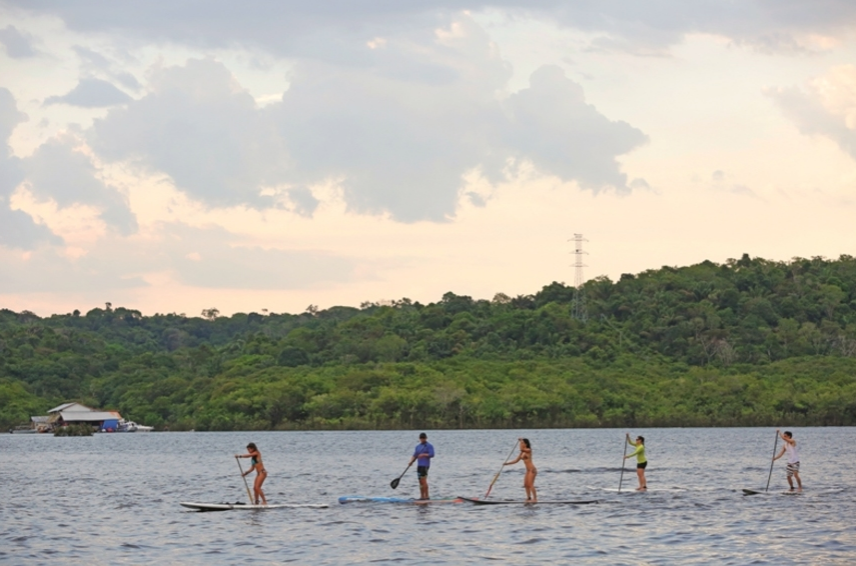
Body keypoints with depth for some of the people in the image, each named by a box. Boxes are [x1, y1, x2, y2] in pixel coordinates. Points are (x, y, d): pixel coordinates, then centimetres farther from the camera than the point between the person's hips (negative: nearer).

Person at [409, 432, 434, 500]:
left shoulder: (429, 446, -2)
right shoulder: (418, 447, 18)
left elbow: (432, 454, -12)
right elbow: (414, 455, 16)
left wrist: (424, 454, -21)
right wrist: (411, 461, 0)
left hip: (425, 465, -7)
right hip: (419, 465, 7)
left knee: (423, 480, -15)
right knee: (420, 481, 8)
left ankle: (426, 496, -14)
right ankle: (422, 496, 12)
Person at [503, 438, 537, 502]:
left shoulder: (528, 450, -10)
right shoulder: (522, 453, 14)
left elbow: (521, 449, -30)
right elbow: (516, 460, 17)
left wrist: (521, 441, -17)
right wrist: (507, 463, 10)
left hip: (532, 470, -9)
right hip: (528, 470, 9)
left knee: (530, 484, -15)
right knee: (526, 485, 10)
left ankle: (535, 499, -15)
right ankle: (529, 498, 18)